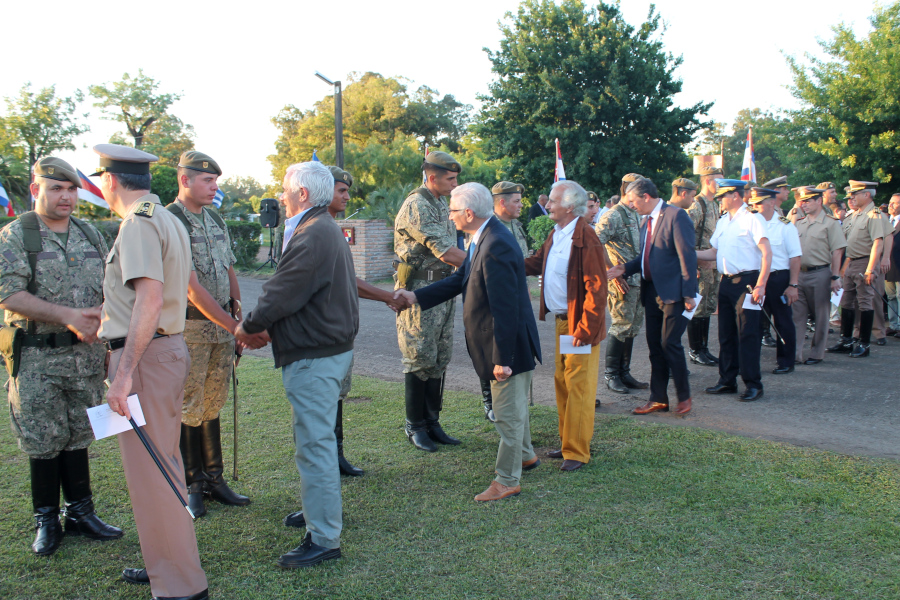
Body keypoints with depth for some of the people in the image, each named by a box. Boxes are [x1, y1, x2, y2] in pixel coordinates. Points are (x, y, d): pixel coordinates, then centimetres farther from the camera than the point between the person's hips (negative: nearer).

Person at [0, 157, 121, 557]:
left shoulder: (90, 235, 10)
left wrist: (97, 317, -10)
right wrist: (68, 316, -21)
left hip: (86, 354, 4)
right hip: (37, 358, -4)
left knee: (78, 437, 12)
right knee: (43, 441, 4)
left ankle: (81, 513, 23)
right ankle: (46, 521, 19)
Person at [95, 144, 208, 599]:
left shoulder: (137, 225, -15)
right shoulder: (169, 220, 15)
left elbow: (150, 299, -26)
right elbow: (190, 289, 23)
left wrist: (123, 372, -28)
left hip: (144, 356, -10)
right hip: (170, 348, 10)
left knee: (150, 472, -3)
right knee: (162, 463, 19)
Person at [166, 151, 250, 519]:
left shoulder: (215, 220, 12)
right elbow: (191, 287, -19)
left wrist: (240, 317, 10)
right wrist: (232, 324, -18)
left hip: (222, 325, 7)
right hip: (189, 327, -7)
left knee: (212, 405, 13)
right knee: (188, 409, 2)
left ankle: (214, 479, 23)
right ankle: (191, 486, 15)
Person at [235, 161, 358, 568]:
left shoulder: (313, 236, -20)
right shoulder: (327, 230, 16)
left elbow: (280, 297, -20)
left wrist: (248, 327, -3)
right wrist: (268, 329, 9)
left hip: (314, 358, -11)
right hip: (331, 347, 11)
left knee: (314, 445, -5)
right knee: (317, 440, 22)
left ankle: (324, 539, 3)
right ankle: (320, 511, 37)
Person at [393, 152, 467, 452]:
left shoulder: (440, 204, 16)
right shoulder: (416, 206, -15)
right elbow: (445, 252, -22)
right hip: (420, 291, -9)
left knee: (439, 359, 11)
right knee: (420, 360, -2)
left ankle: (432, 422, 20)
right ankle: (415, 427, 10)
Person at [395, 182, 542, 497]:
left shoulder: (495, 248, -28)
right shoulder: (485, 238, 5)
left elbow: (505, 309, -28)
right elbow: (461, 279, 12)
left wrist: (502, 358, -25)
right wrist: (416, 296, 9)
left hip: (510, 343, -10)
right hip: (506, 342, 10)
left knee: (508, 413, 4)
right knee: (514, 408, 26)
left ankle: (507, 480, 18)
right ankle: (525, 455, 46)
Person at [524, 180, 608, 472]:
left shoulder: (586, 239, -19)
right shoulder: (555, 235, 9)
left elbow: (596, 289, -20)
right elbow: (535, 263, 22)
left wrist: (585, 330, -22)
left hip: (579, 325, -9)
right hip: (561, 321, 9)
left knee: (578, 387, -2)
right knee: (562, 383, 16)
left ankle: (577, 452, 7)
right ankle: (568, 442, 29)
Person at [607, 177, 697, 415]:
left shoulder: (676, 216, -12)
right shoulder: (647, 221, 13)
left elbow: (687, 256, -15)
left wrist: (689, 294, -18)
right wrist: (624, 268, 2)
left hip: (673, 293, -8)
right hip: (652, 292, 8)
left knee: (670, 344, -5)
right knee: (655, 346, 11)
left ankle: (684, 396, 14)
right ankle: (658, 398, 20)